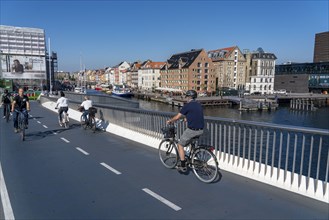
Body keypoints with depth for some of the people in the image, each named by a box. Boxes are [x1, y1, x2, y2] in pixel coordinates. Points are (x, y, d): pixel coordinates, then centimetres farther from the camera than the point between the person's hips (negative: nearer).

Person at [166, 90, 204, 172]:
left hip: (192, 130, -7)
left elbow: (177, 117, -6)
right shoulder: (199, 105, 12)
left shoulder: (187, 105, -10)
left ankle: (183, 166, 11)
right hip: (200, 130, 8)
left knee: (180, 145, 10)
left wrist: (170, 121, 12)